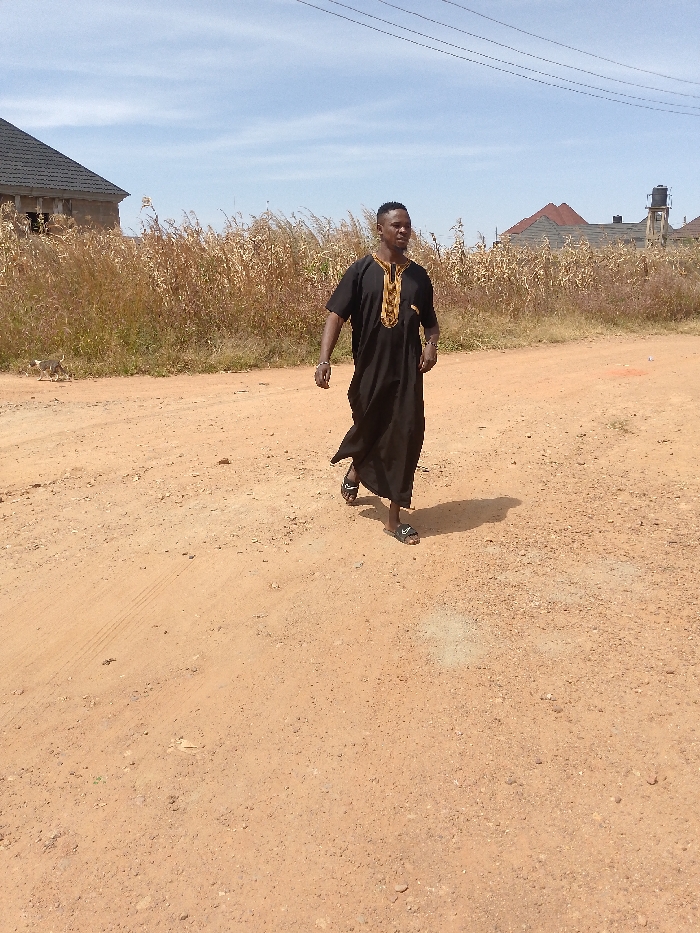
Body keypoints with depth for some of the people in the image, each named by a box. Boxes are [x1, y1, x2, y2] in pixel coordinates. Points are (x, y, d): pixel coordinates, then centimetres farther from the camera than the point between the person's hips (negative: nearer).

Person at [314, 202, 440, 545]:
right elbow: (336, 315, -9)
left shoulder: (418, 275, 8)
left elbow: (429, 320, 17)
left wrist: (431, 345, -5)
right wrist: (324, 359, -22)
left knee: (405, 437, -2)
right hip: (370, 370, -2)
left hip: (408, 372, 2)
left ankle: (395, 518, 9)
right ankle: (355, 471, 52)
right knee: (368, 429, 14)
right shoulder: (361, 271, -3)